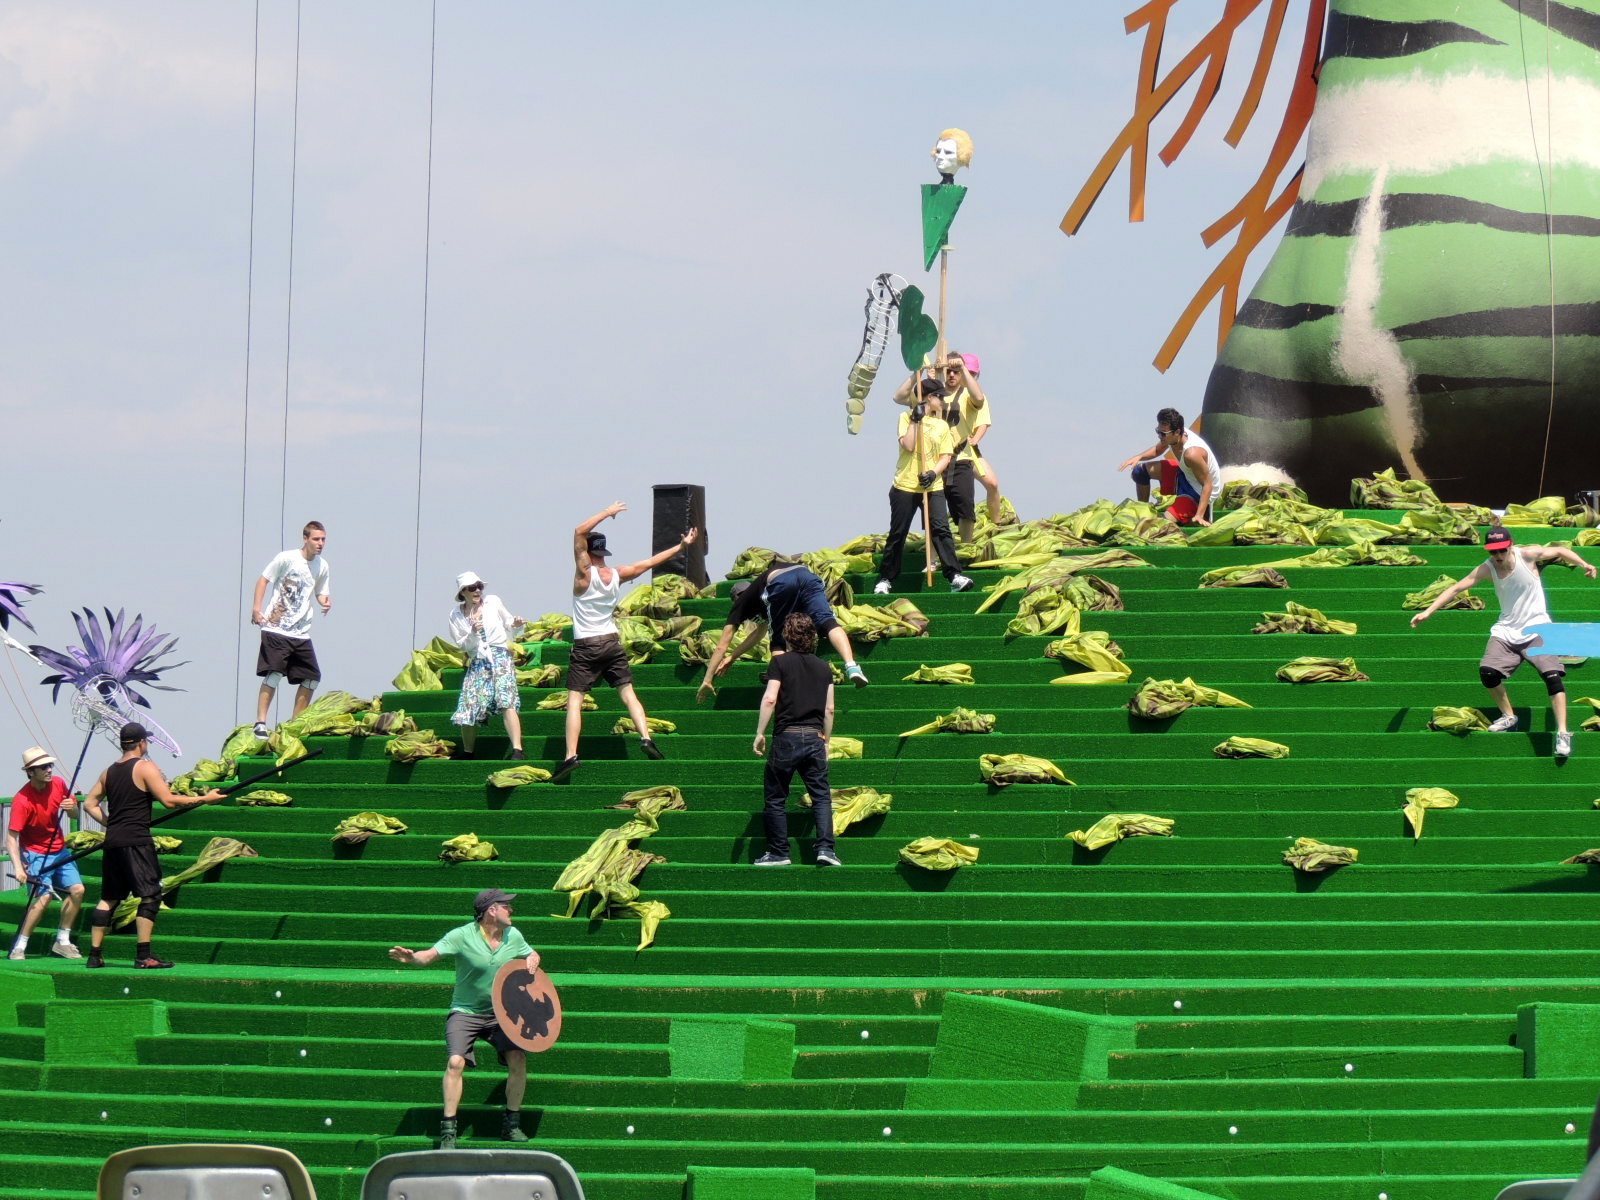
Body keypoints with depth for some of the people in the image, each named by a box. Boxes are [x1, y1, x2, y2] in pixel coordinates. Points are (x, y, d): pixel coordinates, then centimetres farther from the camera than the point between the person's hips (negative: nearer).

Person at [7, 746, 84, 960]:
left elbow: (75, 813, 10)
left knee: (77, 890, -3)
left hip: (59, 850, 6)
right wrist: (18, 868, -38)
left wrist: (71, 807, -16)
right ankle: (19, 947, -12)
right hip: (35, 853, -6)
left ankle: (62, 942, 11)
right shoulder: (22, 800, -24)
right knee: (44, 896, -21)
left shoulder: (58, 784, -6)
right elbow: (11, 838, -26)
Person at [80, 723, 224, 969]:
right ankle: (143, 956, -13)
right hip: (136, 842, -7)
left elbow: (90, 804, 19)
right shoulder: (145, 768, -5)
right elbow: (169, 801, -12)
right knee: (150, 895, -5)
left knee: (109, 898, 13)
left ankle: (94, 954, 11)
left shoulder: (109, 771, 15)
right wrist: (204, 799, -5)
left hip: (112, 842, 7)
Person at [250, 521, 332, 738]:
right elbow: (264, 580, -1)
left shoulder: (322, 566, 8)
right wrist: (256, 608, -12)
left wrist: (326, 601, -5)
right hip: (276, 629, -6)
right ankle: (260, 723, -12)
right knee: (274, 674, -16)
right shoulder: (286, 559, -7)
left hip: (301, 633, 6)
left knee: (312, 677, 5)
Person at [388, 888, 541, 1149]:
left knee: (518, 1058, -13)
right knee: (455, 1062, -22)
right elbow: (431, 954, -19)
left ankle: (511, 1124, 3)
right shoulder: (463, 936, -13)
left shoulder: (513, 936, 3)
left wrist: (532, 961, -3)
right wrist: (411, 958, -41)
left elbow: (531, 954, 21)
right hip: (465, 1012, -4)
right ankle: (448, 1128, -16)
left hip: (501, 1012, 4)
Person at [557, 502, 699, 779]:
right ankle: (646, 737, -8)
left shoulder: (585, 573, -11)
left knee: (574, 700, -5)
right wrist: (681, 546, 22)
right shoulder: (617, 575, 3)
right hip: (612, 642, 5)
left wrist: (607, 512, -8)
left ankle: (571, 755, -16)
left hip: (585, 647, -5)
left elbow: (580, 531, -14)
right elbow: (650, 562, 13)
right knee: (628, 693, 9)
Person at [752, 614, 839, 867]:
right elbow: (829, 709, 12)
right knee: (822, 796, 4)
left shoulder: (781, 663, -2)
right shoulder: (823, 668, 11)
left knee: (775, 798, 7)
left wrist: (759, 733, -4)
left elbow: (769, 699, -10)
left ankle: (778, 853, 7)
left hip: (787, 736, -3)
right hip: (815, 737, 3)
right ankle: (825, 848, -12)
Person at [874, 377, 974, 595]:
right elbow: (908, 446, -11)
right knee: (897, 533, 2)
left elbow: (946, 456, 6)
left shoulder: (942, 426, 13)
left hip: (933, 487, 2)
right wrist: (915, 420, -13)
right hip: (905, 486, -2)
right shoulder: (907, 418, 2)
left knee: (941, 529, -10)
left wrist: (933, 473, -11)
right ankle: (885, 579, 12)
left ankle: (955, 576, -13)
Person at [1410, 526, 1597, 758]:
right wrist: (1427, 611, -10)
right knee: (1487, 671, -15)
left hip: (1537, 629, -3)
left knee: (1552, 676, -19)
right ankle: (1508, 717, 10)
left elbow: (1560, 551, 5)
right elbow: (1456, 588, -5)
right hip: (1506, 631, 3)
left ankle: (1563, 733, -13)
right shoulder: (1487, 569, -6)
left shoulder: (1528, 555, -10)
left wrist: (1584, 565, -3)